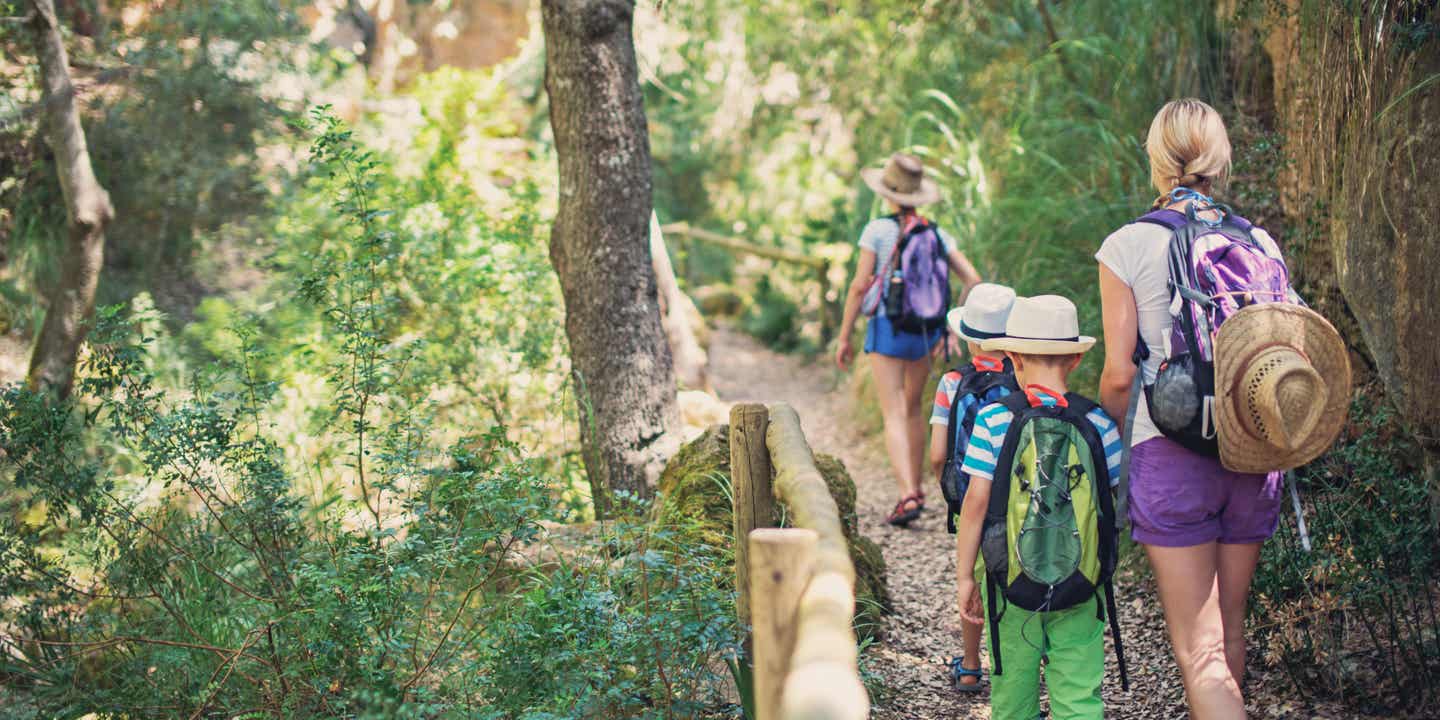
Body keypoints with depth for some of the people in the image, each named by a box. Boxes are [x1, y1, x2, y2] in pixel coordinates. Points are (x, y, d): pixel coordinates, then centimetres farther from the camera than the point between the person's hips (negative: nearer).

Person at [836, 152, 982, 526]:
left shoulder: (877, 230, -8)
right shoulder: (936, 234, 5)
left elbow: (859, 287, -10)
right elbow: (972, 279, 1)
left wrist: (844, 337, -2)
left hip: (887, 328, -5)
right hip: (925, 330, 5)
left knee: (894, 415, -6)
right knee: (914, 407, 22)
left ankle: (907, 496, -21)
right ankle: (915, 488, 32)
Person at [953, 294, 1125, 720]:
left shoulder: (994, 421, -7)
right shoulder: (1098, 423, -3)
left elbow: (977, 499, -8)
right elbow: (1118, 501, 2)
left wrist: (964, 574, -1)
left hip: (1011, 578, 0)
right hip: (1082, 585, 0)